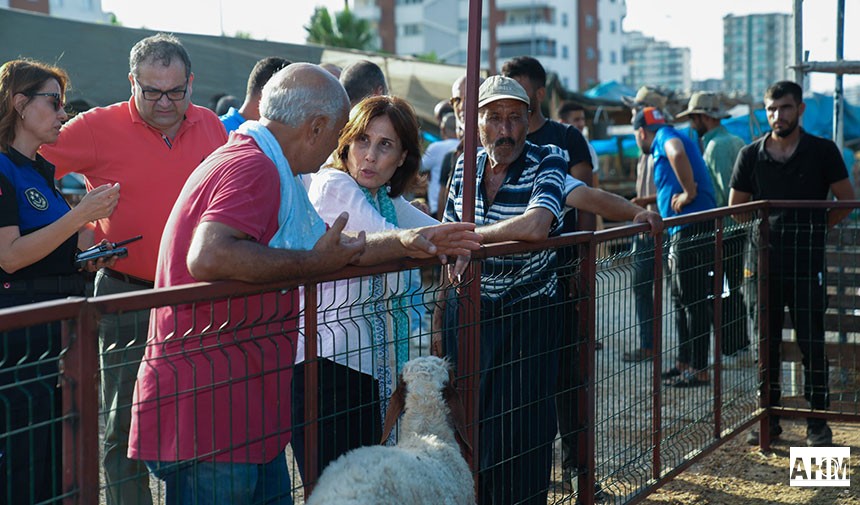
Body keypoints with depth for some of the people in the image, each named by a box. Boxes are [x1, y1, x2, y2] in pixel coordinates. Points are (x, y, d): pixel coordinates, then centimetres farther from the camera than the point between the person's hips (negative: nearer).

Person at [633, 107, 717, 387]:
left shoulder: (664, 136, -6)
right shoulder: (666, 144, 24)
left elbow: (677, 154, -30)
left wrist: (689, 193, -25)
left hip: (692, 229, -10)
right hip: (682, 233, 10)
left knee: (694, 301, -6)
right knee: (682, 300, 17)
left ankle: (699, 370, -1)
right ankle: (684, 364, 26)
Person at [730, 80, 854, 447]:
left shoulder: (822, 151, 0)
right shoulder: (751, 155, 6)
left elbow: (847, 201, 6)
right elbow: (736, 207, 14)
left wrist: (816, 228, 6)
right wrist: (764, 229, 9)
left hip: (807, 262, -2)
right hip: (765, 260, 2)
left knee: (811, 342, 0)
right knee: (766, 342, 7)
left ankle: (818, 420, 10)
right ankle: (768, 418, 17)